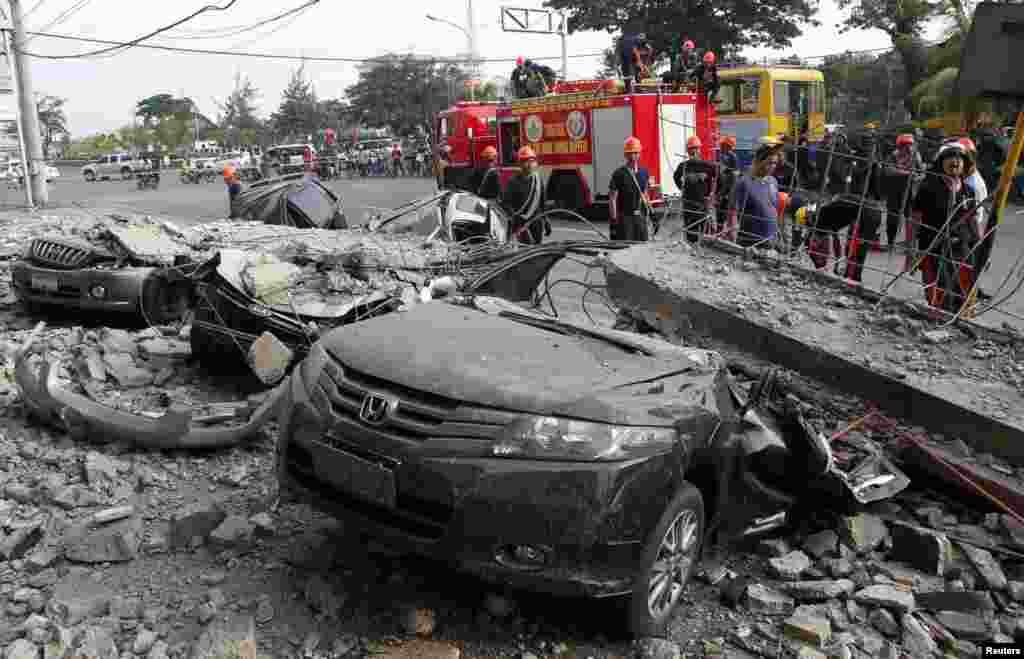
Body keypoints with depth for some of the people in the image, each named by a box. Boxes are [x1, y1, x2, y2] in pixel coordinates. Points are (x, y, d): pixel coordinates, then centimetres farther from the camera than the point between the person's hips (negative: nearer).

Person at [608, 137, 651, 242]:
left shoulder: (644, 172, 10)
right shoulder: (619, 174, -7)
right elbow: (612, 198, -9)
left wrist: (646, 214, 15)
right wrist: (613, 220, -14)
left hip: (640, 217, 6)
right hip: (624, 217, -5)